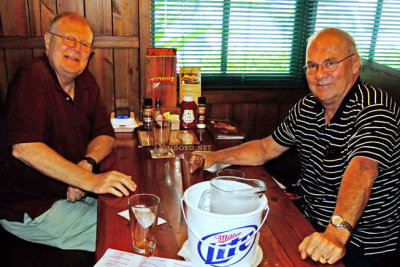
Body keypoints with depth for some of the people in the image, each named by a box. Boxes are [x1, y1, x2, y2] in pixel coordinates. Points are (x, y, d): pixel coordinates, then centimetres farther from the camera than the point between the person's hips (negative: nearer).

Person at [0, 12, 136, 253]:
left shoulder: (85, 82, 5)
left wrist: (87, 163, -18)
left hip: (69, 193, 8)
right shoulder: (34, 79, -20)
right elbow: (23, 148, -32)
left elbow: (105, 134, 5)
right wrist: (90, 180, -35)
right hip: (28, 209, -8)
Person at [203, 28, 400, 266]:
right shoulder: (307, 108, 3)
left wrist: (337, 232, -51)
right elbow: (267, 148, 12)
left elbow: (361, 171, -37)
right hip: (313, 222, 7)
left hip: (360, 244, -6)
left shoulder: (375, 109, -20)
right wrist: (215, 158, 2)